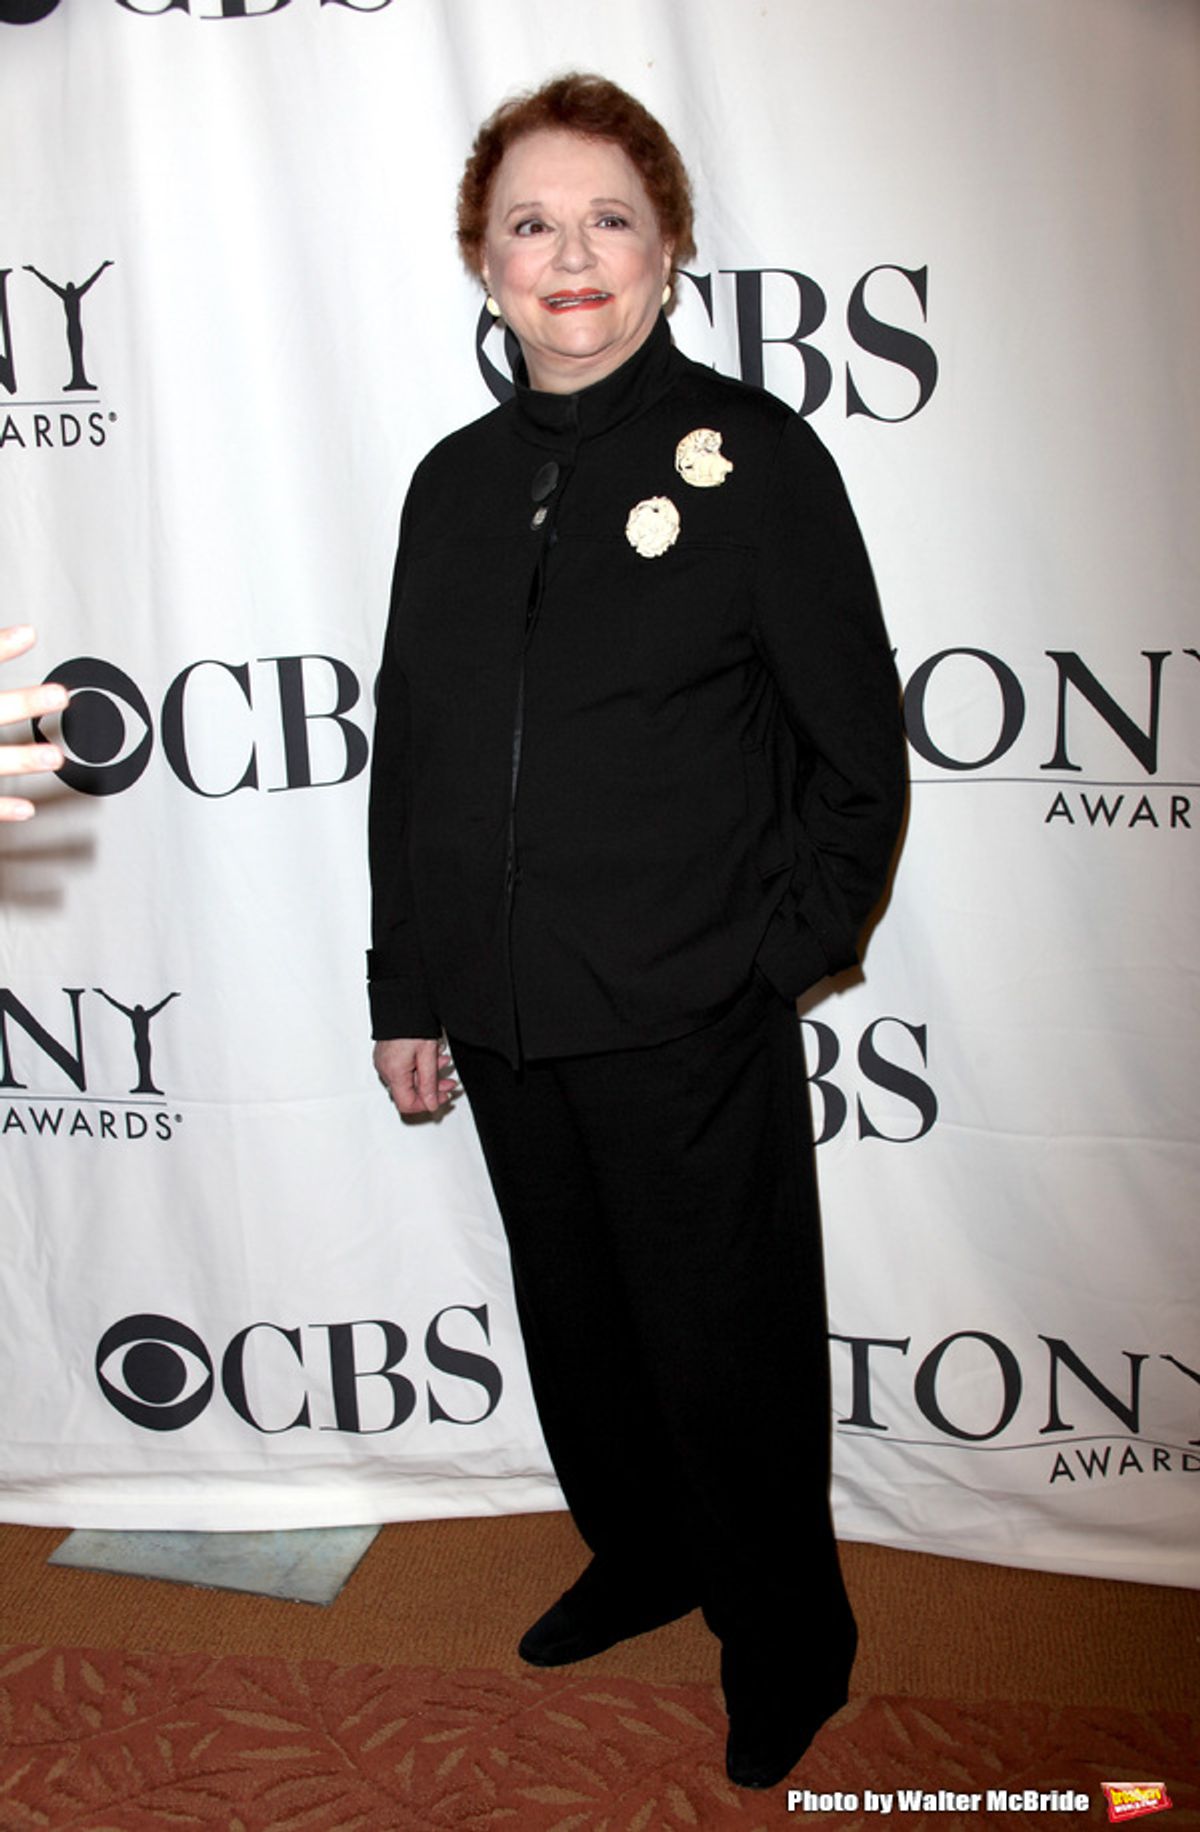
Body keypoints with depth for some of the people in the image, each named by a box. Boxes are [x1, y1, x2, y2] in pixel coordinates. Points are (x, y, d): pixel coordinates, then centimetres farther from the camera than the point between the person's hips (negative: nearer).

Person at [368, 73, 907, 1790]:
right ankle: (640, 1556, 46)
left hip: (691, 1022, -5)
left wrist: (777, 949, -9)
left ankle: (784, 1640, 33)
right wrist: (405, 986, 10)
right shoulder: (456, 482, 9)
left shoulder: (755, 453, -5)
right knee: (577, 1325, 21)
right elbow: (408, 757, 12)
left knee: (727, 1347, 9)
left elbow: (858, 750, -5)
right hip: (503, 1015, 5)